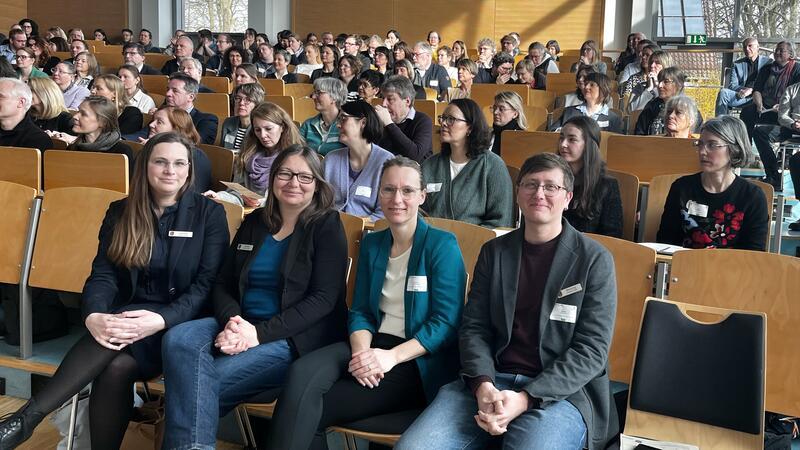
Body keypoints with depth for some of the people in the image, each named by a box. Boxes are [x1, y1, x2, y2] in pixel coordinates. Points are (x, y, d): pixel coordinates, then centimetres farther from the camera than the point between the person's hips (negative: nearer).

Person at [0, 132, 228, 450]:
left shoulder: (210, 214, -1)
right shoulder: (121, 212, 8)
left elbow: (208, 284, -8)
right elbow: (102, 275, 0)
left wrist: (162, 320, -26)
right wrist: (93, 316, -24)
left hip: (180, 326, -3)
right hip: (127, 316, 3)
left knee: (118, 366, -33)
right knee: (115, 366, -33)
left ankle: (26, 419, -33)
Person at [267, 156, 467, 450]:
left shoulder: (442, 245, -4)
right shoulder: (371, 244, 14)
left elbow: (446, 322, -10)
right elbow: (360, 311, 11)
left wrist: (392, 356, -21)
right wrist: (362, 351, -12)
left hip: (419, 362, -5)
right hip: (373, 346, 5)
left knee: (310, 409, -22)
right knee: (301, 373, -27)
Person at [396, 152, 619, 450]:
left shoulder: (595, 260, 1)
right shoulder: (494, 251, 12)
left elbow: (591, 349, -5)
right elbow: (474, 327, 8)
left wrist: (526, 399, -17)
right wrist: (483, 385, -13)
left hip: (559, 391, -3)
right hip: (490, 381, 3)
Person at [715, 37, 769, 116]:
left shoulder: (767, 62, 11)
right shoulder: (737, 64, 16)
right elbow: (732, 85, 7)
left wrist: (751, 90, -15)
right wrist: (745, 89, -14)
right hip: (741, 96, 2)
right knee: (723, 92, -26)